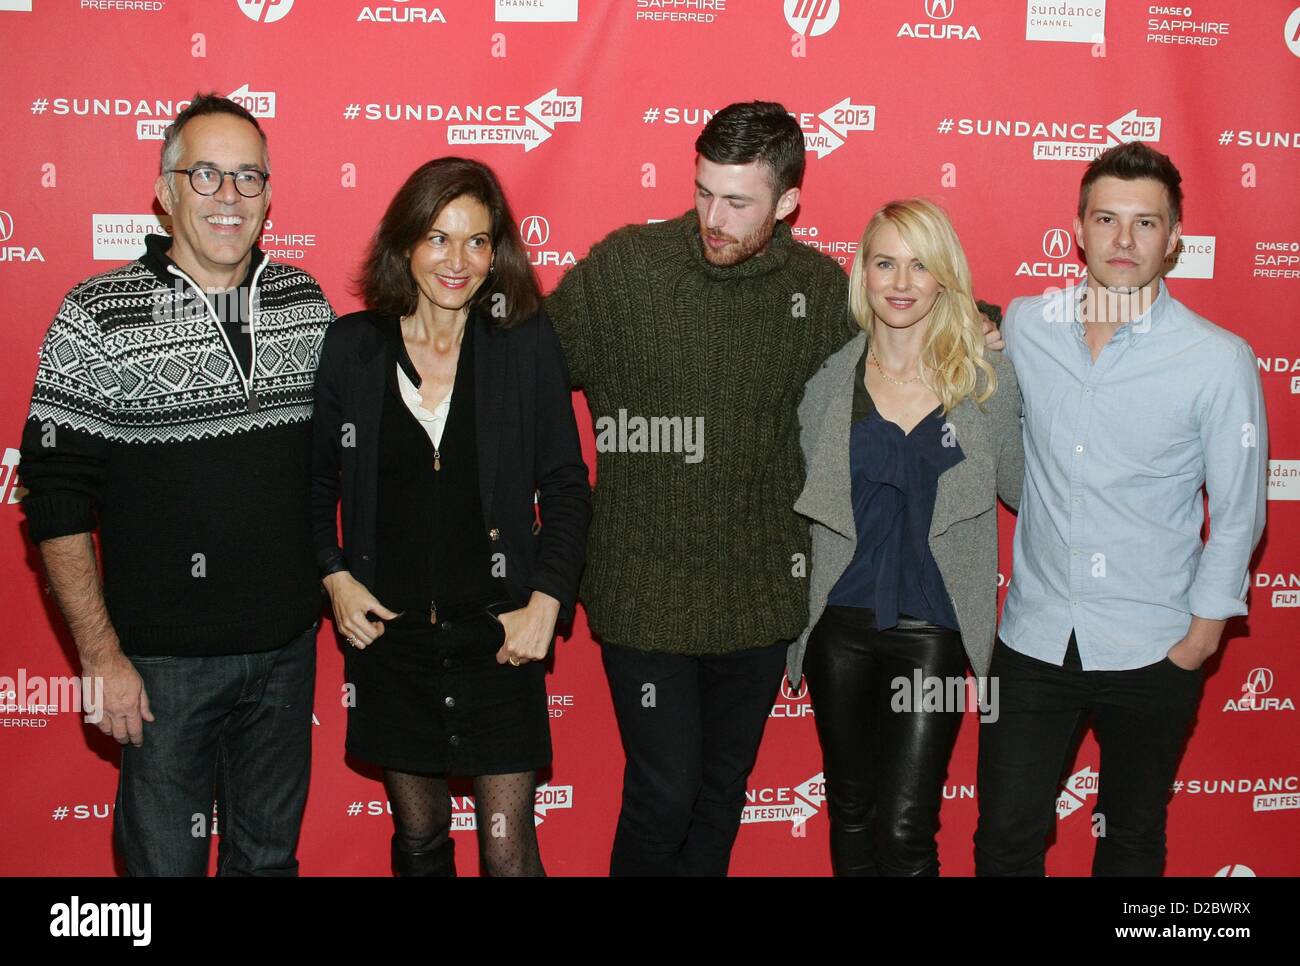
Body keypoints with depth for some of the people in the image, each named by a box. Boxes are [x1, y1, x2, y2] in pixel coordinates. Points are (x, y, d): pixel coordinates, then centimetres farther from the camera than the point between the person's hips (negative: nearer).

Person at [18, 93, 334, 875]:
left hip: (289, 646, 4)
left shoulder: (307, 302, 2)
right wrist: (101, 656, -11)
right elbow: (56, 499, -10)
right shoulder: (98, 317, -11)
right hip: (164, 660, -3)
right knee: (166, 857, 11)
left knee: (271, 852, 19)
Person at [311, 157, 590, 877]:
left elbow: (566, 487, -2)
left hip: (496, 634, -2)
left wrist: (547, 602, -9)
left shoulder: (527, 344, -5)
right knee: (418, 838, 17)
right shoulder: (351, 345, -2)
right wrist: (333, 576, -2)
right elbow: (317, 479, 9)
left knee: (508, 851, 3)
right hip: (387, 634, 2)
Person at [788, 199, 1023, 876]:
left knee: (905, 828, -2)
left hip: (934, 629, -2)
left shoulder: (986, 378, -3)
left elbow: (1020, 489, 7)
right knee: (850, 812, 15)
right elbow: (798, 499, 8)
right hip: (840, 623, 2)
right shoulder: (829, 378, -1)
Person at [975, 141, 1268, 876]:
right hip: (1034, 640, 2)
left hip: (1152, 651, -2)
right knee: (1006, 839, 7)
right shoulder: (1024, 327, -2)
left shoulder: (1219, 360, -11)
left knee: (1132, 837, 17)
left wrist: (1201, 637, -4)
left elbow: (1238, 514, -5)